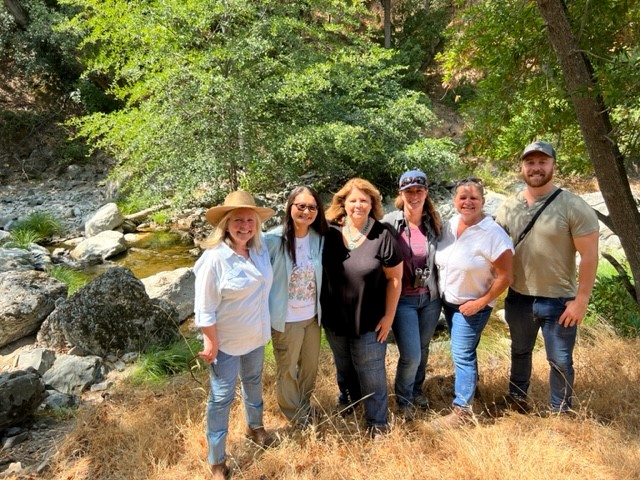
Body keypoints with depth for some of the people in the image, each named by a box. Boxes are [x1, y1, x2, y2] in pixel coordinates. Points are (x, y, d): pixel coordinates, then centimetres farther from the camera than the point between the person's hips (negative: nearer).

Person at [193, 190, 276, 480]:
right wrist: (212, 344, -16)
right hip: (226, 342, -6)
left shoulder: (260, 249, -9)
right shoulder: (214, 258, -26)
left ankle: (255, 426, 55)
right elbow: (205, 309, -21)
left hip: (256, 337, 6)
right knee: (221, 398, 9)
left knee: (253, 382, 27)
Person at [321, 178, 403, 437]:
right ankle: (347, 404, 53)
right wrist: (322, 309, 5)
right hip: (334, 319, 4)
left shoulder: (383, 236, -16)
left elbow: (394, 278, -10)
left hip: (369, 321, -4)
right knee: (344, 369, 26)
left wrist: (389, 316, -9)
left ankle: (377, 423, 33)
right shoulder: (329, 232, -8)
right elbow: (317, 270, 3)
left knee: (371, 374, 11)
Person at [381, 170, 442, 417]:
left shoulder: (434, 223, 0)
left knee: (423, 349, 18)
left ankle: (417, 390, 44)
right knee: (411, 355, -4)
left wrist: (439, 290, 8)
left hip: (430, 298, 4)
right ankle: (403, 399, 25)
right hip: (403, 299, -4)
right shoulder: (390, 223, -11)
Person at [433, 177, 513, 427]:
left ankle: (462, 409, 10)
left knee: (462, 355, -3)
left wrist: (482, 302, -17)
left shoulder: (493, 234, -21)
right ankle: (471, 383, 44)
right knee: (463, 351, 22)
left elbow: (505, 276, -18)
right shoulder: (449, 225, -1)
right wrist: (441, 291, 7)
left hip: (472, 305, -6)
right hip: (448, 301, 7)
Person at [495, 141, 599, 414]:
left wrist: (581, 300, -15)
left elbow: (589, 256, -13)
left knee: (560, 361, 10)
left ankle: (560, 413, 32)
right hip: (518, 297, 4)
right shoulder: (509, 207, -1)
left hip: (558, 301, -4)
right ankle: (517, 398, 44)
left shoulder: (573, 206, -14)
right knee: (520, 351, 22)